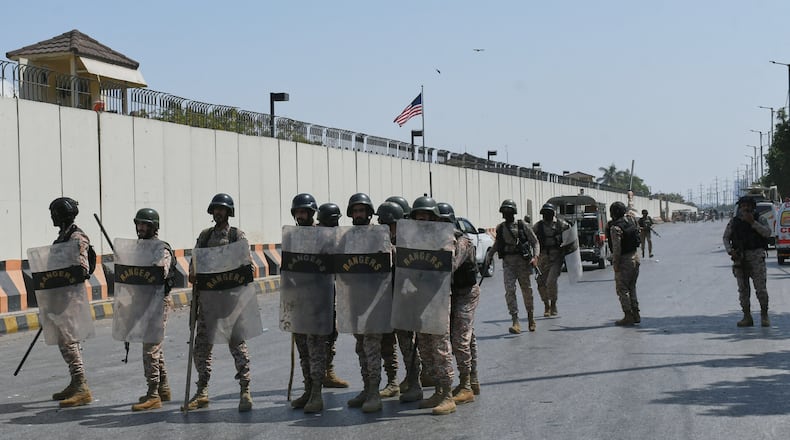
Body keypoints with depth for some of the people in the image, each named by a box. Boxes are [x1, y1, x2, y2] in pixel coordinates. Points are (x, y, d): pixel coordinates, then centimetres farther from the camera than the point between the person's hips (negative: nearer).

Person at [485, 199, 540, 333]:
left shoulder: (523, 226, -1)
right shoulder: (500, 228, 9)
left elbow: (535, 242, 1)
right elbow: (497, 243, 25)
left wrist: (535, 257, -14)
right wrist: (489, 254, 11)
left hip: (522, 262, -2)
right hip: (508, 263, 2)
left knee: (527, 290, 8)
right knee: (509, 290, -14)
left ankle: (531, 317, 32)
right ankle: (515, 323, -18)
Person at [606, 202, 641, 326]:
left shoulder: (615, 228, -19)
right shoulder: (631, 220, 4)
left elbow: (617, 248, -21)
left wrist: (615, 264, -15)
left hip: (625, 260, -8)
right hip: (635, 257, 8)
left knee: (622, 289, 0)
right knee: (631, 287, 17)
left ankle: (628, 316, -1)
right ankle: (635, 314, 18)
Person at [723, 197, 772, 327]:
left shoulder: (759, 219, 3)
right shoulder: (734, 221, 9)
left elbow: (767, 233, -12)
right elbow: (725, 237, 14)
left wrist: (753, 222, -17)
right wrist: (730, 251, -2)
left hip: (756, 256, -2)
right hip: (740, 258, 3)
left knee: (760, 287, -9)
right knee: (743, 289, 3)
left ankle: (764, 315, 3)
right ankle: (747, 317, 8)